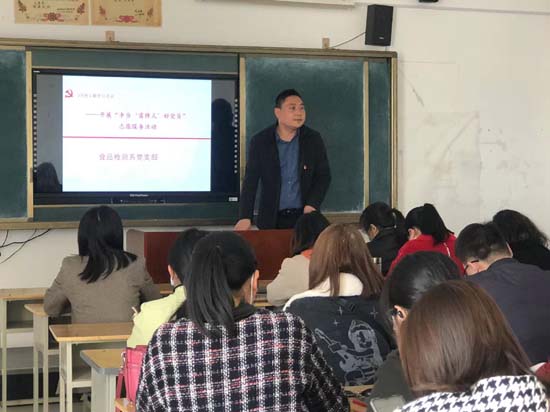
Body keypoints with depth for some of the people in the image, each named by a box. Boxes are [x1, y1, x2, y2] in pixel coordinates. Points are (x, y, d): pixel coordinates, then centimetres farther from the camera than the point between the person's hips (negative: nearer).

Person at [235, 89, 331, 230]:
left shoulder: (313, 139, 2)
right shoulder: (260, 141, -1)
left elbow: (323, 176, 4)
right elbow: (250, 182, -4)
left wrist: (312, 205, -11)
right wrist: (245, 217, -15)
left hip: (305, 217, 1)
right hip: (272, 219, -1)